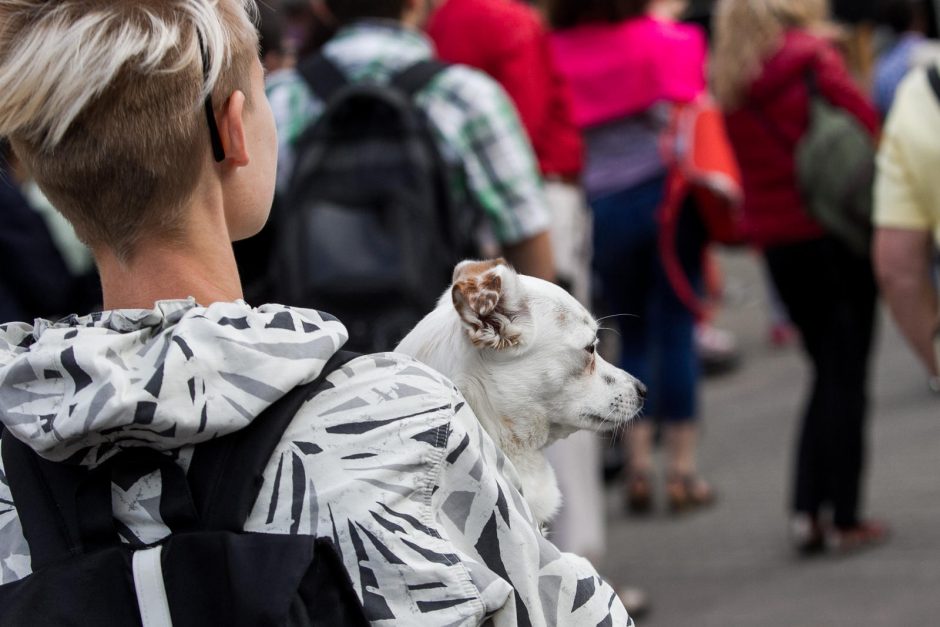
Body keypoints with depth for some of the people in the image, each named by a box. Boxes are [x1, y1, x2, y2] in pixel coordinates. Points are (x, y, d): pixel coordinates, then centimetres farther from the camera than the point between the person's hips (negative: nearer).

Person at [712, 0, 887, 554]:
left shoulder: (729, 82, 5)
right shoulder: (812, 58, -11)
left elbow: (745, 162, 10)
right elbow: (867, 126, -11)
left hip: (776, 242, 5)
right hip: (836, 233, -5)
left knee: (828, 372, 16)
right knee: (847, 375, 1)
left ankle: (807, 510, 9)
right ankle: (846, 517, 1)